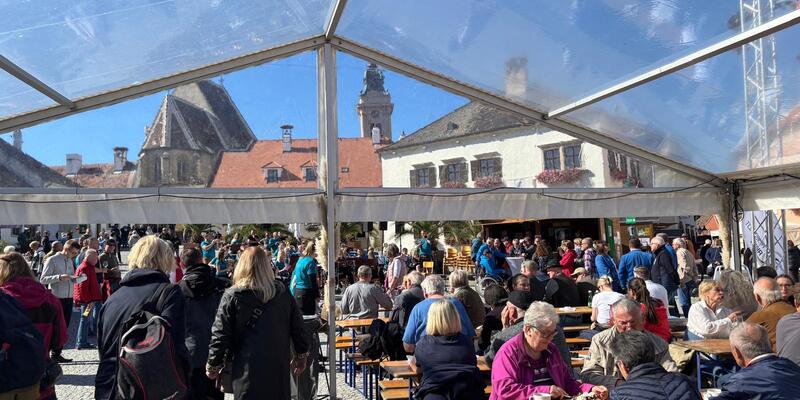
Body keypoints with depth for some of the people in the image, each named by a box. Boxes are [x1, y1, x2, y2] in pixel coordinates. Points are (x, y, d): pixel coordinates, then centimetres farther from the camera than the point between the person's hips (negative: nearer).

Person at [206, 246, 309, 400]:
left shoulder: (232, 296, -7)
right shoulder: (283, 292, 2)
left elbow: (220, 334, -5)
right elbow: (297, 327, 6)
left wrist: (213, 365, 8)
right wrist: (302, 355, 18)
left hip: (248, 369, -3)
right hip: (280, 365, 3)